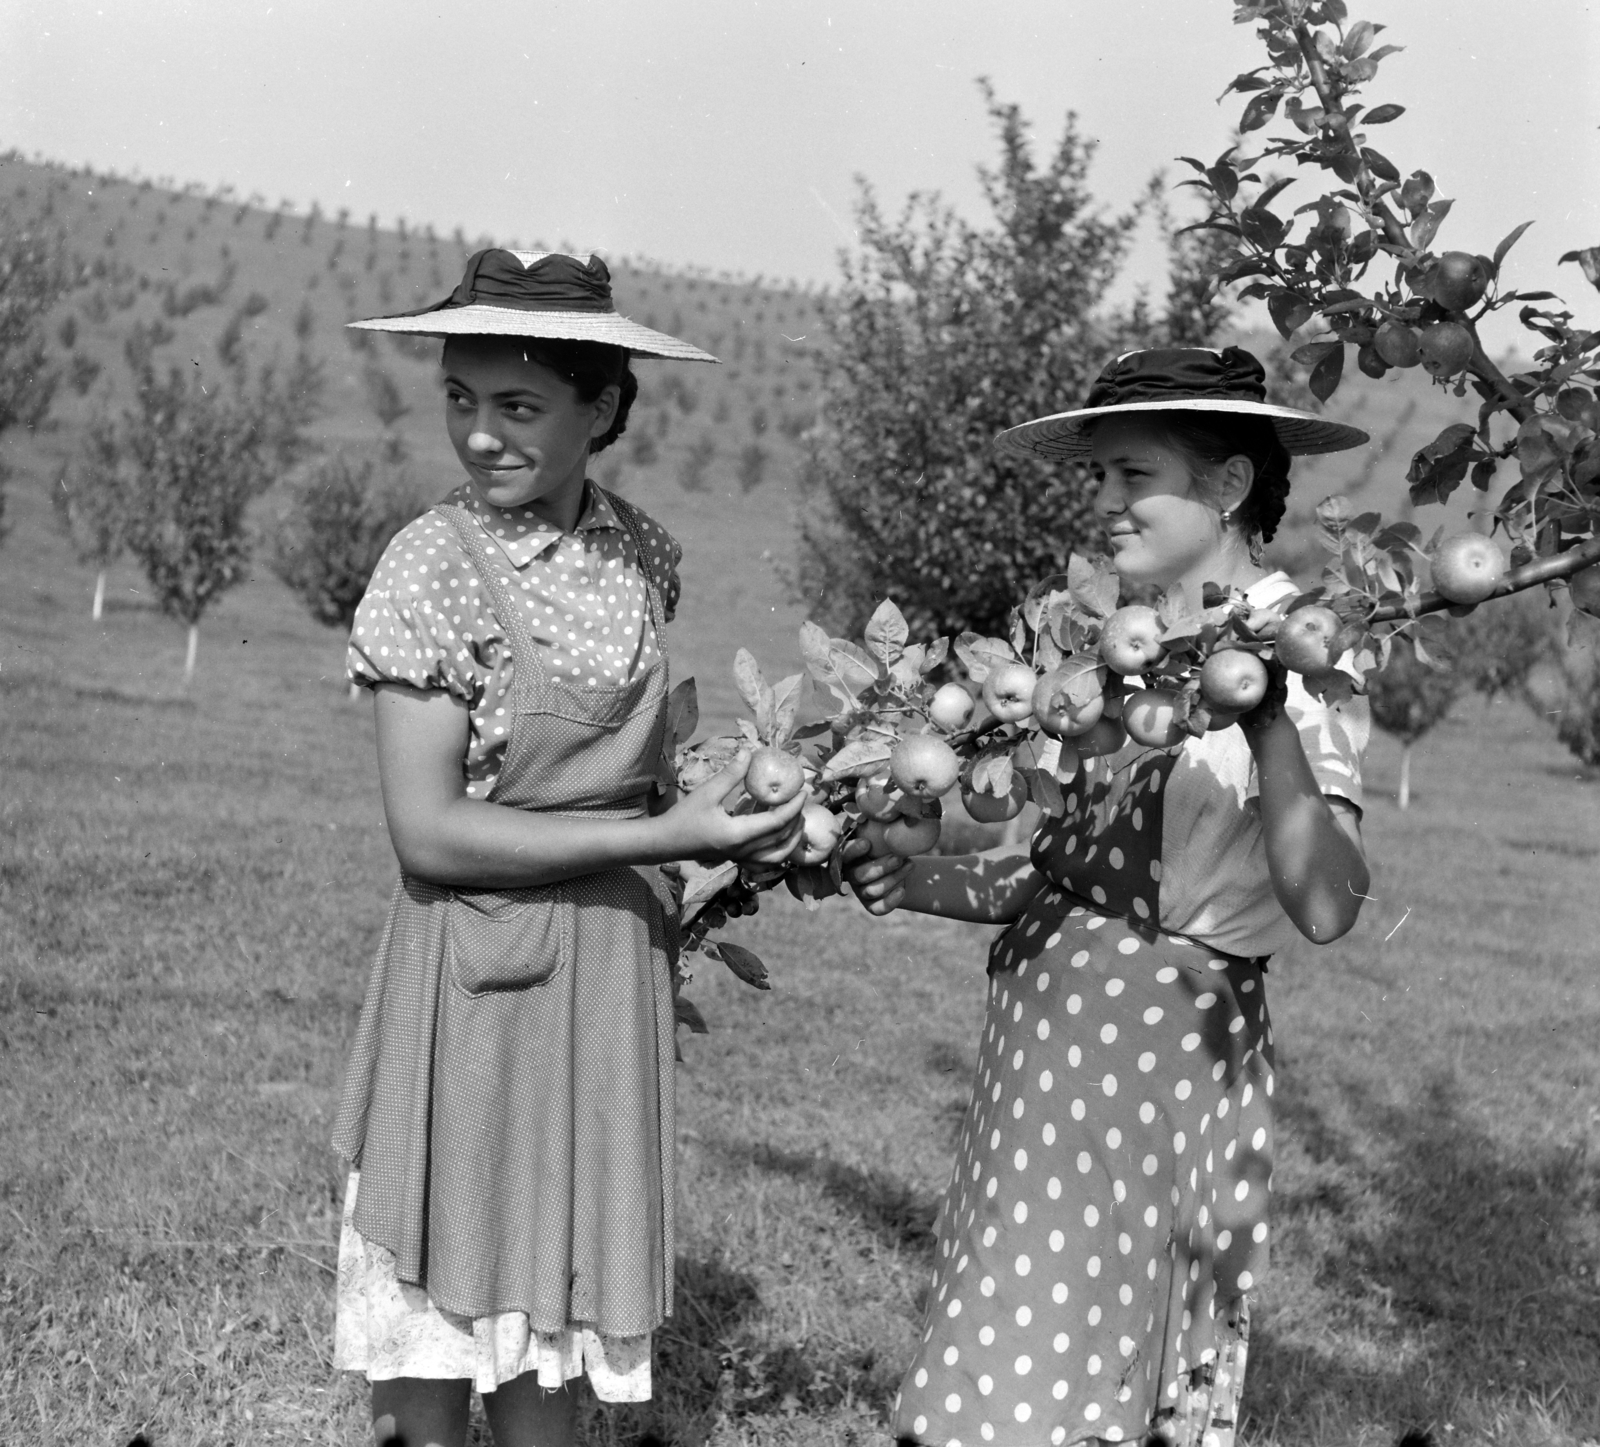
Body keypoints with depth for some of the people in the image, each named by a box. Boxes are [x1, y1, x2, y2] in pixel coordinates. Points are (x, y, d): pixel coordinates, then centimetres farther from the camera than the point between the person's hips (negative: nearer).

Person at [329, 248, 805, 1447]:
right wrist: (663, 838, -21)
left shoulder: (642, 554, 1)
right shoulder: (434, 565, -15)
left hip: (614, 953, 5)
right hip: (477, 971, -5)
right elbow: (429, 832, -19)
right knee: (442, 1304, 6)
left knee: (561, 1290, 14)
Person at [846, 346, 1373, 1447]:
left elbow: (1326, 907, -26)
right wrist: (918, 884, 0)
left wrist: (1267, 715, -34)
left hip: (1161, 1043, -7)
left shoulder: (1298, 660, -12)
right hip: (1046, 1031, 7)